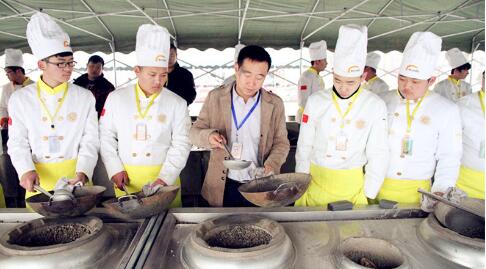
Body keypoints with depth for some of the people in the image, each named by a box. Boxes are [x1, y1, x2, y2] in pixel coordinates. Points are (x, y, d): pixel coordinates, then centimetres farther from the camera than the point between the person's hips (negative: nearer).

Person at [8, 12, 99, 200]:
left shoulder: (85, 97, -1)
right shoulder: (20, 99, 1)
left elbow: (90, 140, -5)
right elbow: (17, 143, 1)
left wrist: (83, 172, -19)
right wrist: (26, 170, -16)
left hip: (76, 177, 0)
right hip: (38, 180, 1)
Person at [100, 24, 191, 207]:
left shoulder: (177, 104, -2)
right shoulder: (116, 98, 3)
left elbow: (181, 145, -6)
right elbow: (106, 137, 6)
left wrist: (165, 178, -14)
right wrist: (116, 170, -4)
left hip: (164, 179, -1)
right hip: (126, 179, 1)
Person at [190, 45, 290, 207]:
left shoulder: (275, 103, -1)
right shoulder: (215, 97, -2)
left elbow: (281, 142, 4)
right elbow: (195, 131, 2)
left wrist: (271, 166, -14)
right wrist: (209, 136, -20)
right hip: (222, 188, 0)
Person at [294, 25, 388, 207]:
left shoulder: (375, 106, -8)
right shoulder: (316, 101, -6)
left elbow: (377, 155, -2)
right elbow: (304, 147, 0)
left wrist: (369, 195, 0)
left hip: (352, 185, 0)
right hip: (315, 182, 1)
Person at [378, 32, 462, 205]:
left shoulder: (447, 111, -1)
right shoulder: (384, 102, 3)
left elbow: (449, 158, 0)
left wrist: (441, 190, -11)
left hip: (416, 192, -1)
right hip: (377, 187, 2)